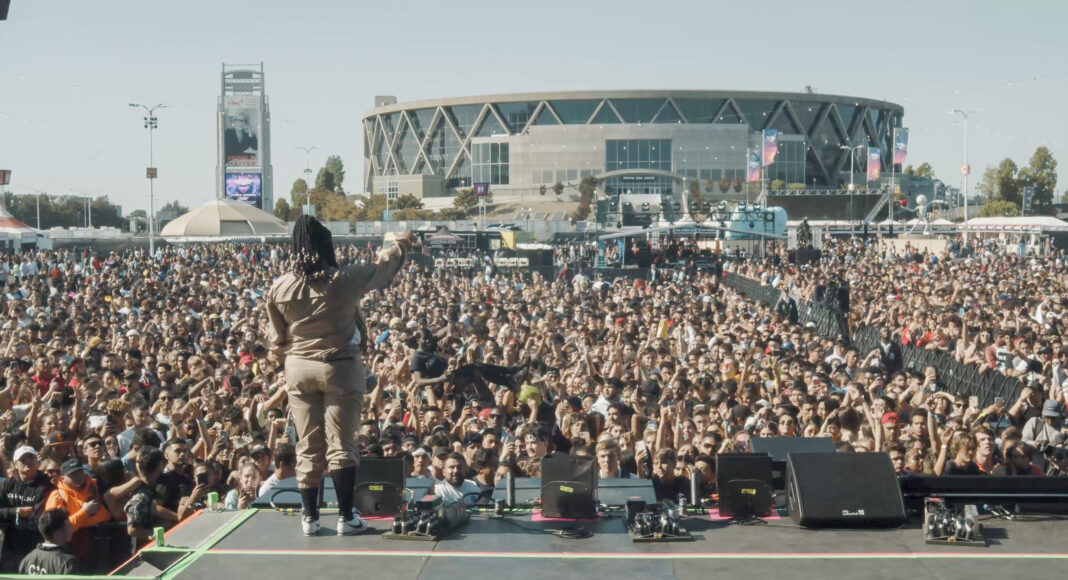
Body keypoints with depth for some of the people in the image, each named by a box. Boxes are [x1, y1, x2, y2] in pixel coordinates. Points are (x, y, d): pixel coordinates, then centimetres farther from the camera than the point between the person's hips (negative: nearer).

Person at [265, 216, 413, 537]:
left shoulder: (279, 288, -5)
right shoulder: (346, 280, -12)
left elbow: (277, 339, 5)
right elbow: (384, 267, 6)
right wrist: (401, 244, 25)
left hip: (299, 369, 3)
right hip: (341, 367, -3)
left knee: (308, 446, 10)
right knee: (341, 444, 3)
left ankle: (310, 516, 13)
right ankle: (346, 516, 6)